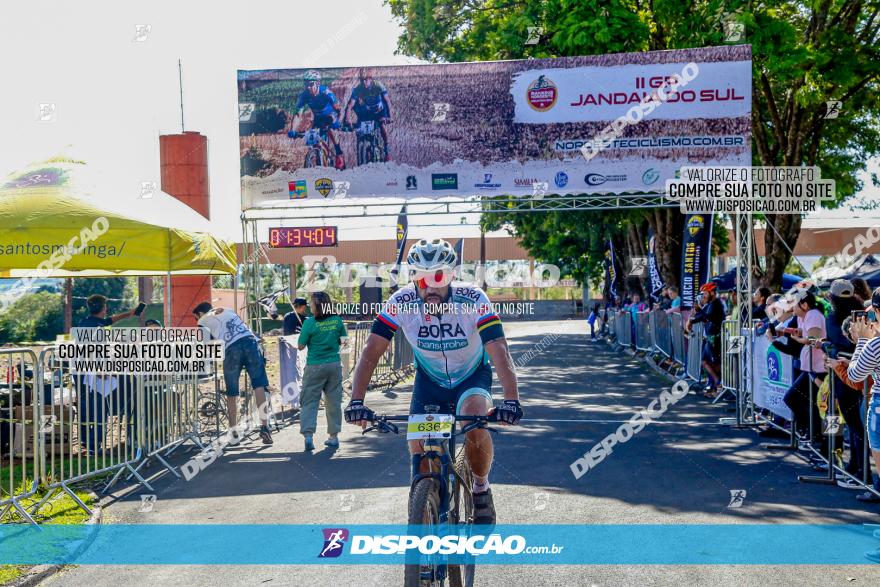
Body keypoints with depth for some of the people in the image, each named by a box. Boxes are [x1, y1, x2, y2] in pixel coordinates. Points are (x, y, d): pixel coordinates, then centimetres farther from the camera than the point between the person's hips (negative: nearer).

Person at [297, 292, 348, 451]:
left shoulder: (310, 323, -12)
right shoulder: (337, 320, -1)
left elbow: (300, 346, -7)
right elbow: (343, 340, 10)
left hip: (315, 366, -3)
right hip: (334, 365, 4)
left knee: (309, 401, 2)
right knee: (334, 402, 12)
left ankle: (308, 435, -11)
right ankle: (334, 436, 18)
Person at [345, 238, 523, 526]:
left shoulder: (473, 300, -29)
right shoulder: (401, 302, -24)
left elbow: (499, 350, -36)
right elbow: (371, 352, -25)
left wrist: (511, 399, -49)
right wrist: (356, 401, -36)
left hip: (472, 376, -2)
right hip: (429, 380, 2)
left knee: (476, 427, -29)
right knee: (419, 449, -10)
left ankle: (481, 489, 1)